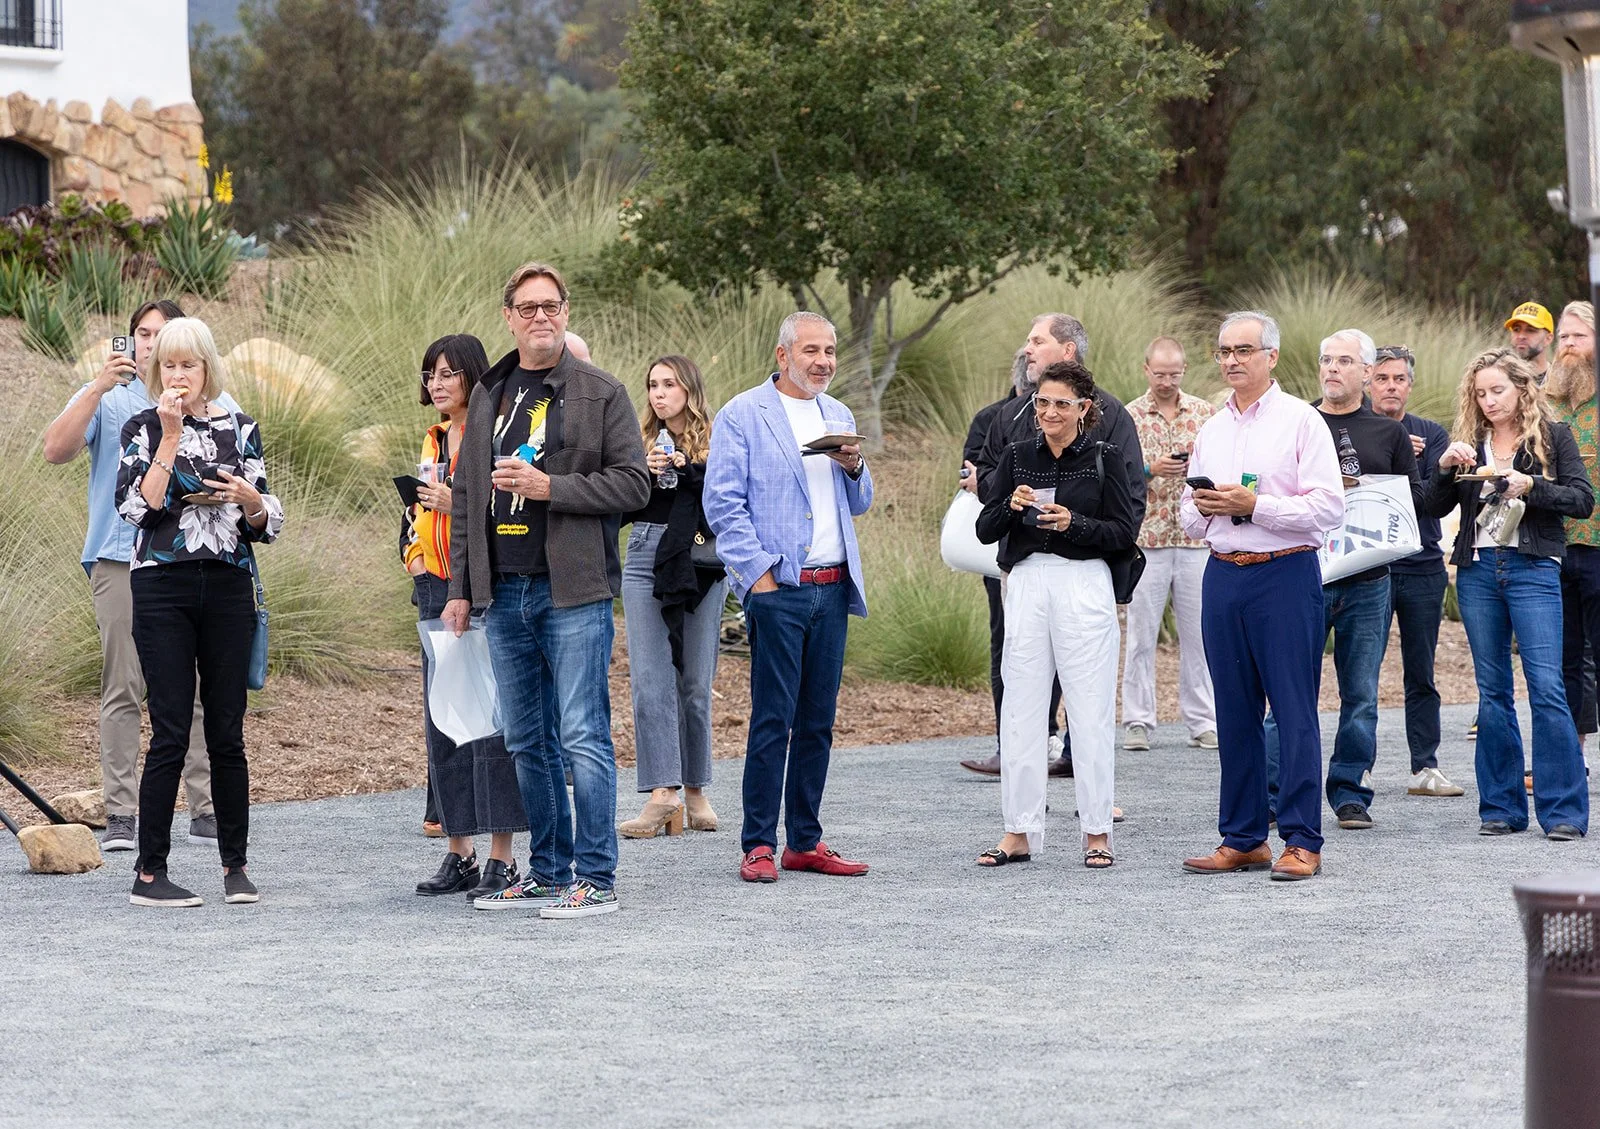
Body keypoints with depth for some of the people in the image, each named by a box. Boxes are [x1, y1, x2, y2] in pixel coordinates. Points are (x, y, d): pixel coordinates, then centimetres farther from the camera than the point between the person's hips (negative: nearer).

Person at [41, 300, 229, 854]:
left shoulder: (215, 404, 14)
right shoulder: (105, 400, 9)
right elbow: (56, 450, -6)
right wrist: (99, 387, -13)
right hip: (121, 559, -1)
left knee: (199, 689, -1)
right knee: (123, 691, -4)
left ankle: (205, 808, 4)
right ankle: (120, 814, -2)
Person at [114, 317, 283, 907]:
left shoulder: (240, 429, 10)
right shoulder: (142, 429, 4)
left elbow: (266, 527, 10)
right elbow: (139, 506, -11)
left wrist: (250, 497, -11)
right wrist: (169, 437, -13)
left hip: (228, 588, 2)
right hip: (162, 586, -2)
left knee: (227, 732, 3)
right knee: (170, 731, -7)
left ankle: (235, 865, 13)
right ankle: (149, 873, -2)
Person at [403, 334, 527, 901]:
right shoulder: (434, 440, 18)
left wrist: (457, 502, -21)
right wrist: (414, 554, 12)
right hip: (436, 590, 8)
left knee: (489, 720, -8)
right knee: (442, 722, 8)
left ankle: (501, 861, -6)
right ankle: (459, 855, 14)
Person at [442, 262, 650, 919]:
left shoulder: (601, 394, -1)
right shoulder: (488, 395, 15)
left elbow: (633, 483, -7)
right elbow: (465, 495, 18)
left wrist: (548, 486, -15)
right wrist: (460, 587, 13)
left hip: (574, 592, -6)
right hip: (504, 594, 6)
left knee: (583, 737, -8)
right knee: (526, 742, 10)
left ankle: (596, 879, -4)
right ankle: (548, 874, 18)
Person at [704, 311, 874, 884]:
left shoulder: (838, 417, 17)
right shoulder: (742, 415, -3)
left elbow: (859, 504, 23)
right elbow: (722, 503, -7)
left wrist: (855, 468, 1)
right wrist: (758, 573, -13)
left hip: (833, 587, 6)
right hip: (777, 586, -6)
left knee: (818, 722, 8)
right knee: (773, 720, -7)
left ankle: (805, 841, 14)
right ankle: (759, 845, -3)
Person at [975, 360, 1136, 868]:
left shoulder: (1103, 459, 1)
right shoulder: (1017, 457, 9)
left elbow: (1124, 531, -3)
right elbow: (985, 530, 6)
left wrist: (1073, 523, -16)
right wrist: (1011, 507, -14)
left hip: (1083, 585, -3)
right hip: (1026, 584, 3)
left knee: (1090, 712, -1)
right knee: (1020, 710, 4)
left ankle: (1096, 832, 5)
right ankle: (1019, 831, 10)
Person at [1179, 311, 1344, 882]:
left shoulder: (1301, 421, -2)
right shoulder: (1211, 430, 17)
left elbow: (1328, 507, -10)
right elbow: (1190, 519, 21)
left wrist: (1255, 505, -16)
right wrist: (1202, 507, -2)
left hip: (1285, 576, -6)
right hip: (1223, 575, 6)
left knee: (1294, 711, -5)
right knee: (1234, 712, 8)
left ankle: (1302, 840, -3)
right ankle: (1242, 838, 14)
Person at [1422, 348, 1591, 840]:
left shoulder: (1552, 436, 4)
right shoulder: (1469, 440, 12)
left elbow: (1583, 500, -3)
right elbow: (1435, 507, 8)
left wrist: (1531, 486, -15)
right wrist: (1446, 466, -9)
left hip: (1532, 568, -4)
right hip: (1477, 572, 4)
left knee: (1546, 687, -10)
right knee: (1492, 692, 7)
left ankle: (1563, 810, -7)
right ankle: (1501, 807, 12)